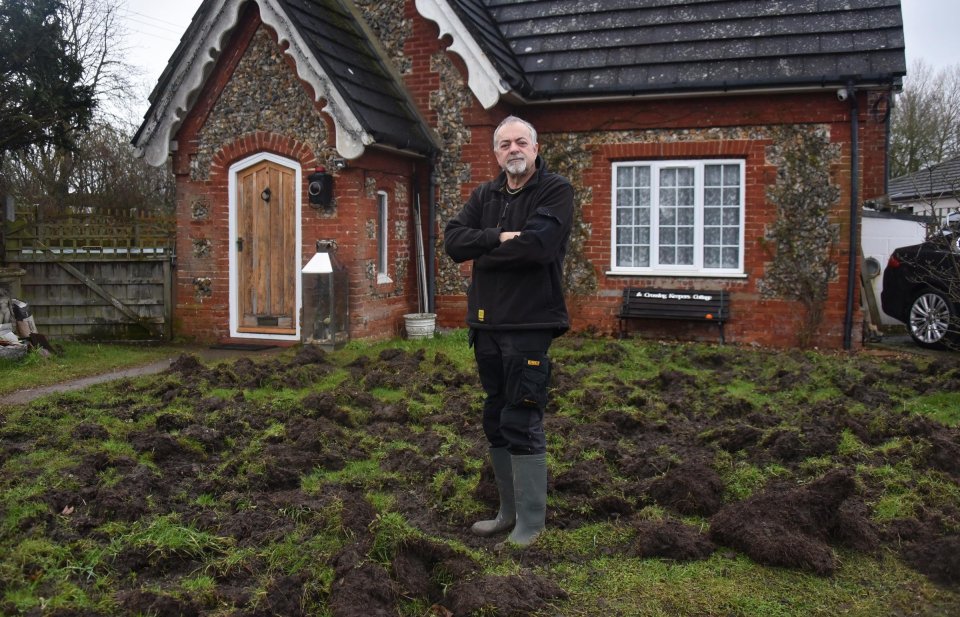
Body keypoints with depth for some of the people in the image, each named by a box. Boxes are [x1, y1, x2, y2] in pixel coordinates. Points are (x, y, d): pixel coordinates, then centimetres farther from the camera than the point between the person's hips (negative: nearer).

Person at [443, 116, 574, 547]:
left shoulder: (556, 191, -5)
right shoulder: (484, 196, 14)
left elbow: (537, 245, -22)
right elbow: (453, 240, -1)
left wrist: (482, 251, -7)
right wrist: (499, 238, -17)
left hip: (529, 325, -7)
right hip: (487, 325, 7)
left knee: (521, 425, -5)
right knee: (495, 422, 14)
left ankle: (530, 524, 7)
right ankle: (509, 512, 28)